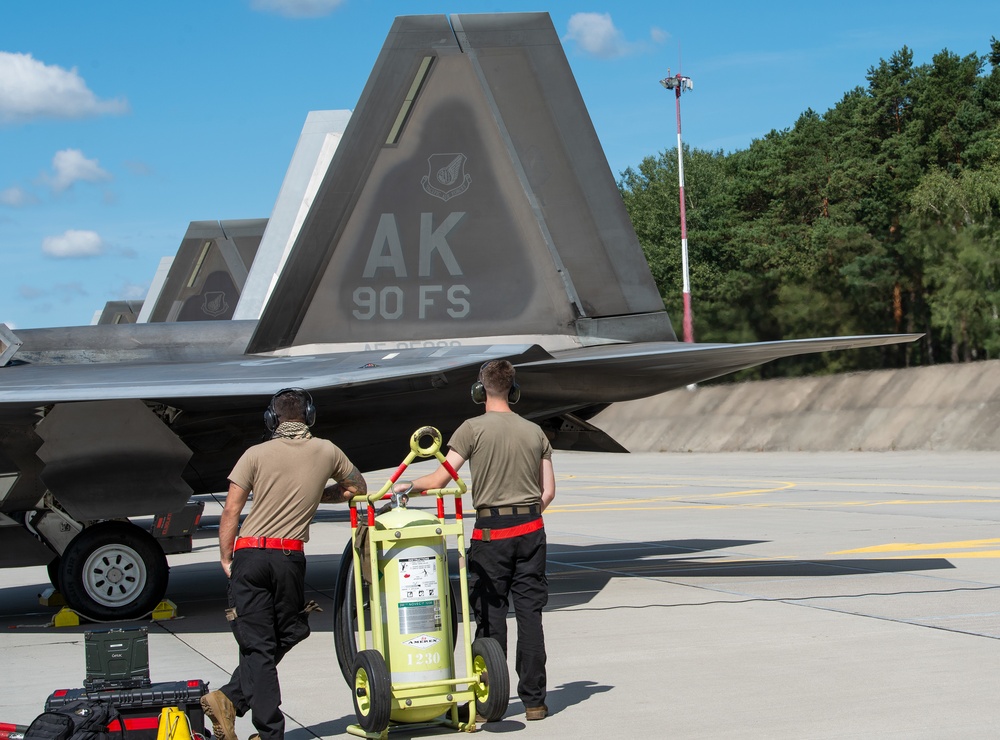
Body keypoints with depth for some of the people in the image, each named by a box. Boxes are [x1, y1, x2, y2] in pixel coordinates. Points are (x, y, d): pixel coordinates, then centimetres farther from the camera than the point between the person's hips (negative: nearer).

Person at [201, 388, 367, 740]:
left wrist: (226, 558, 8)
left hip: (250, 553, 0)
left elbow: (231, 511, -2)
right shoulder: (327, 452, 7)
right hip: (290, 557, 1)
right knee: (283, 637, 13)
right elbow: (358, 487, 23)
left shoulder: (256, 454, 1)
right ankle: (231, 698, -2)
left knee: (257, 645, 1)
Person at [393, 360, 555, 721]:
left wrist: (407, 486, 7)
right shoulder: (534, 431, 8)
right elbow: (548, 492, 8)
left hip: (491, 531, -3)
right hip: (531, 528, 4)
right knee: (530, 614, 6)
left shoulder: (473, 429, -6)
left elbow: (440, 479, -9)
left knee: (490, 616, 3)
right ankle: (534, 700, 8)